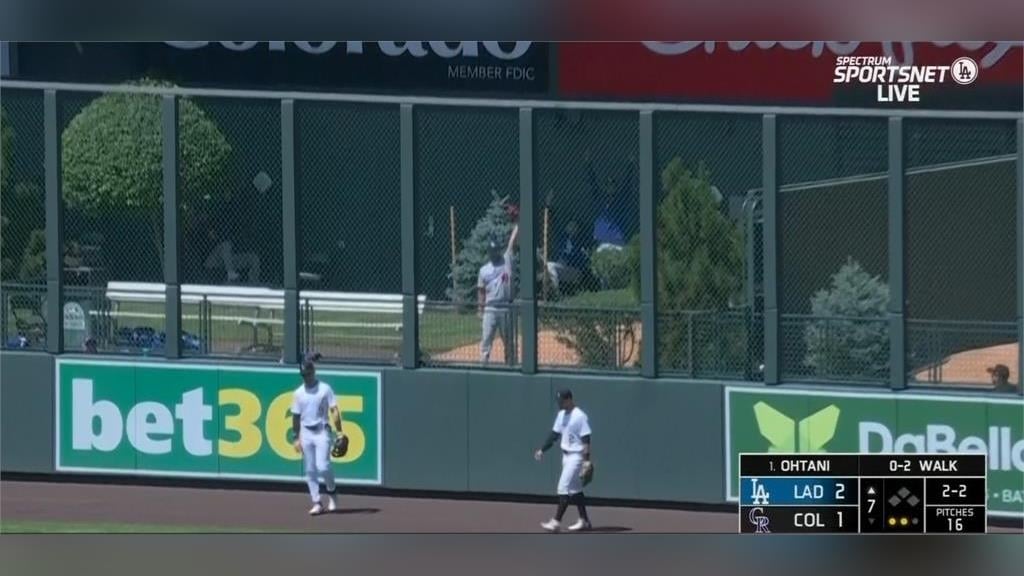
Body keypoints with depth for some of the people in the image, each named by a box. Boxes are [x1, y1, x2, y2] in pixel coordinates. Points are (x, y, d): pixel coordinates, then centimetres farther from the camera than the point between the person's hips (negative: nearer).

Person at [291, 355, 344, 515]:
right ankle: (317, 503, 6)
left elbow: (334, 410, -4)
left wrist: (339, 432, -12)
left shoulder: (324, 389, -1)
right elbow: (296, 416, 13)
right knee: (310, 470, 2)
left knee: (322, 466, -16)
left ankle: (332, 493, 9)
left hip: (322, 431, -4)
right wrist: (296, 438, 8)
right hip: (306, 433, 4)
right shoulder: (299, 393, 9)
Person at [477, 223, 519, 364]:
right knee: (487, 338, -3)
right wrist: (480, 310, 2)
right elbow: (481, 291, 8)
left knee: (508, 340, 7)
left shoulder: (507, 262, 5)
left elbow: (512, 241, 0)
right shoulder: (484, 270, 7)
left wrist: (517, 225, -5)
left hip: (506, 308, 0)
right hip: (490, 309, 0)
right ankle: (484, 363, -2)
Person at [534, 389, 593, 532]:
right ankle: (584, 520, 20)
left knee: (564, 487, -12)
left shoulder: (580, 416, -16)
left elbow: (586, 439, -18)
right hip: (566, 455, 9)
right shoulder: (561, 415, 9)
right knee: (575, 489, 13)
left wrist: (587, 460, -23)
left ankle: (556, 522, -13)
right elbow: (555, 434, 15)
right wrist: (542, 449, 8)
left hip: (576, 455, -9)